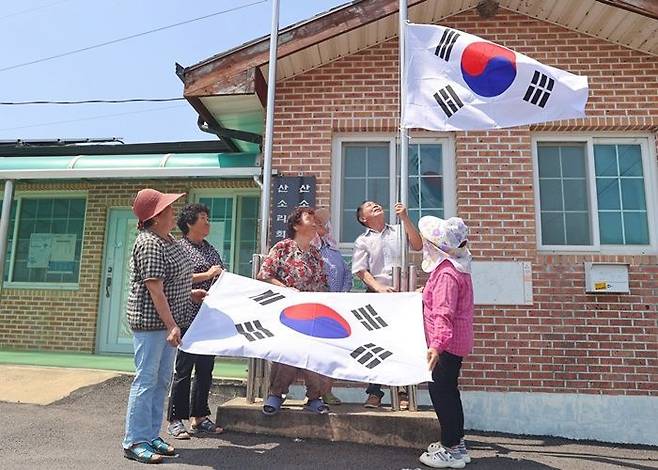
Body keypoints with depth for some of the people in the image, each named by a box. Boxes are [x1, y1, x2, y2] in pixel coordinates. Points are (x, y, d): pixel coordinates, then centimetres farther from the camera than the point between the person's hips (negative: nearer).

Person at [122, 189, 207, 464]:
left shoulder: (168, 240, 11)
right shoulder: (149, 244, -18)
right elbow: (155, 289, -22)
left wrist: (188, 294, 23)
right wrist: (171, 325, -24)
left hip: (168, 321, 10)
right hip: (150, 321, -10)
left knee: (162, 381, 14)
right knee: (146, 380, -1)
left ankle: (151, 436, 25)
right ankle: (135, 442, 11)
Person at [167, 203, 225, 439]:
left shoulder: (210, 249, 18)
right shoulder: (179, 247, -4)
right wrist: (206, 275, -15)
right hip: (189, 317, -7)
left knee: (206, 368, 12)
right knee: (184, 369, -1)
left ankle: (199, 417, 24)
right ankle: (175, 420, 12)